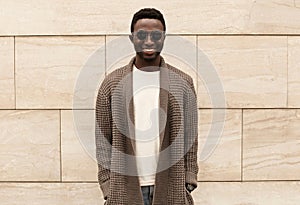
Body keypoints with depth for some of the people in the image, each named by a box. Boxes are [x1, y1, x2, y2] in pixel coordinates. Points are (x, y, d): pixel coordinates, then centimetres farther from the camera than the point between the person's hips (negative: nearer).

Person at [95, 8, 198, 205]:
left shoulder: (183, 82, 4)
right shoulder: (113, 83, 3)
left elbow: (190, 137, 5)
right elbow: (103, 139, 3)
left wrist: (189, 184, 0)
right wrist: (107, 187, -2)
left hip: (170, 188, 1)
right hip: (126, 189, 0)